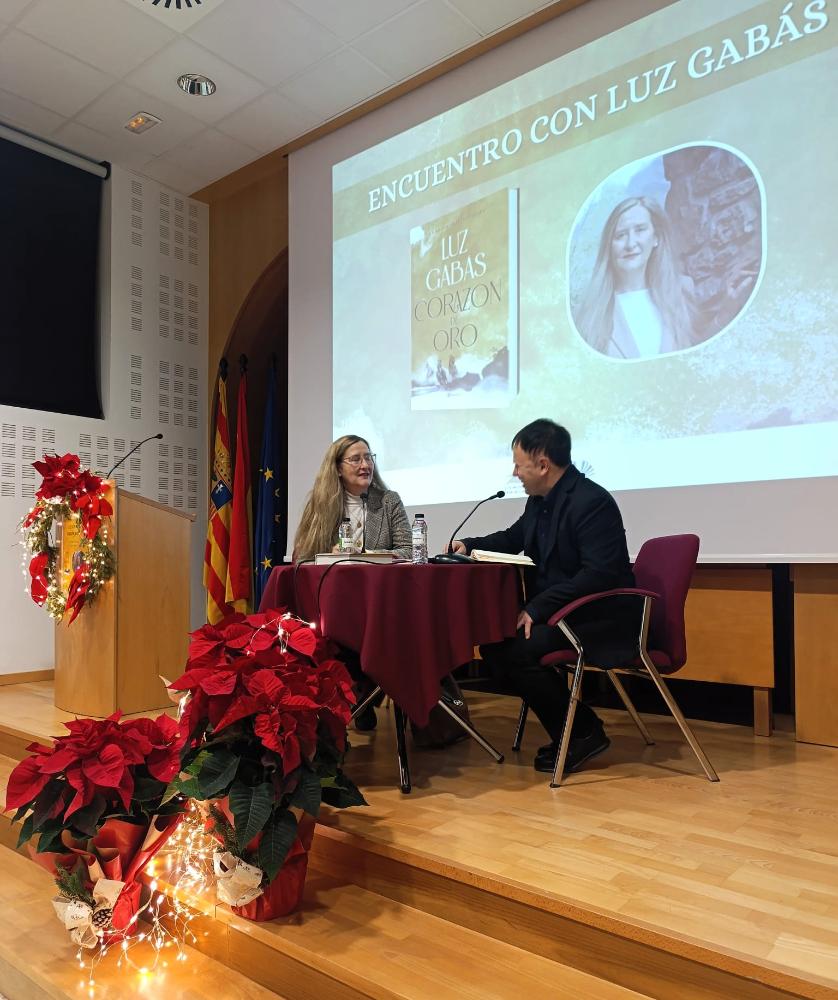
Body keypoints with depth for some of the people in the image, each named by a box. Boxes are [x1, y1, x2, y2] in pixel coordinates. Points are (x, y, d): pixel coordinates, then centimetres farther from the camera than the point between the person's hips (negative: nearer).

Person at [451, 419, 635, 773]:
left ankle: (584, 733, -4)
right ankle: (567, 731, 9)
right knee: (494, 644, 1)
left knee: (519, 651, -24)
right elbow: (513, 538, 28)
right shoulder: (539, 499, 8)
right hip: (554, 611, 10)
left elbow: (599, 575, -29)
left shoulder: (592, 502, -20)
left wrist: (538, 608, -28)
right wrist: (469, 544, 12)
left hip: (600, 619, -10)